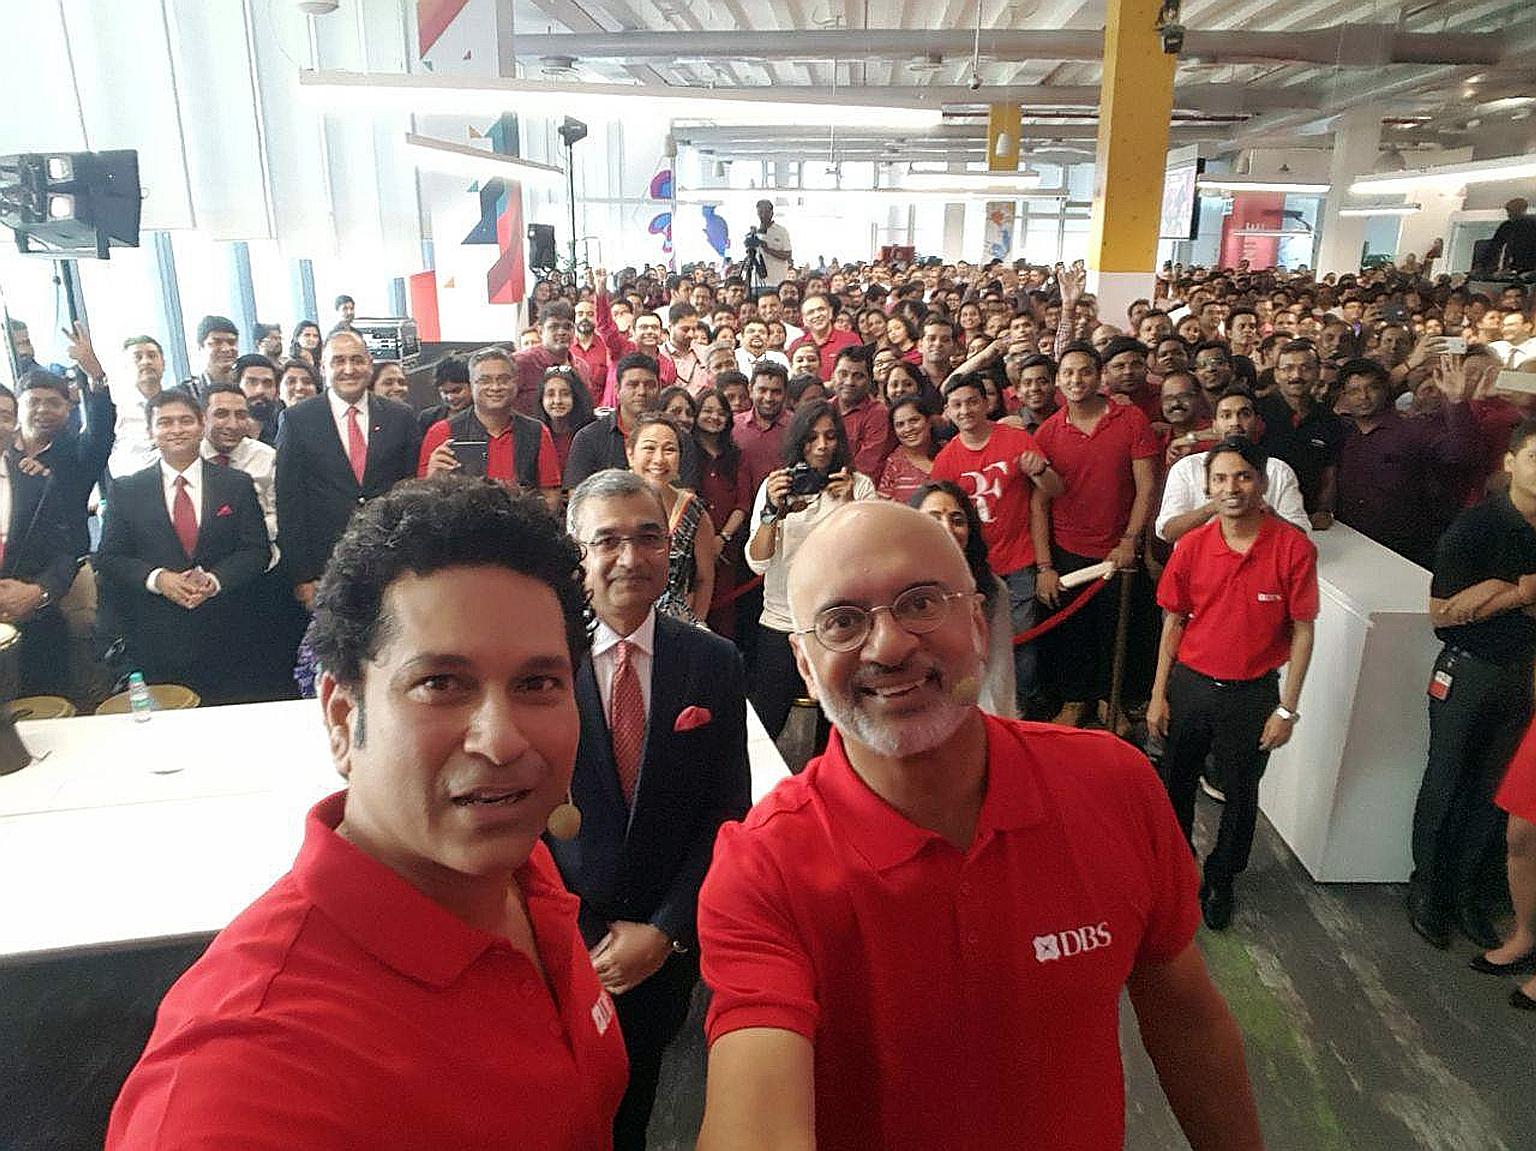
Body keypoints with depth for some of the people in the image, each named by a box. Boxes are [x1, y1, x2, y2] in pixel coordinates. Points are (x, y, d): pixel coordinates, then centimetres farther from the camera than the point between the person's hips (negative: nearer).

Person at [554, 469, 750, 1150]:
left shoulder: (714, 664, -7)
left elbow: (728, 813, -5)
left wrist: (665, 931, -9)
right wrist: (581, 938, -11)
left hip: (668, 946, 2)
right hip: (558, 947, -1)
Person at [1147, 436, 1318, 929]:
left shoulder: (1294, 547, -13)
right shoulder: (1192, 545, -6)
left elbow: (1302, 631, -7)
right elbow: (1173, 623, 2)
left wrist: (1287, 708, -8)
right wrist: (1158, 695, 2)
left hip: (1253, 693, -2)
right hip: (1189, 685, 2)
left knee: (1240, 795, 15)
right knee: (1175, 785, 16)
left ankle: (1220, 880, 38)